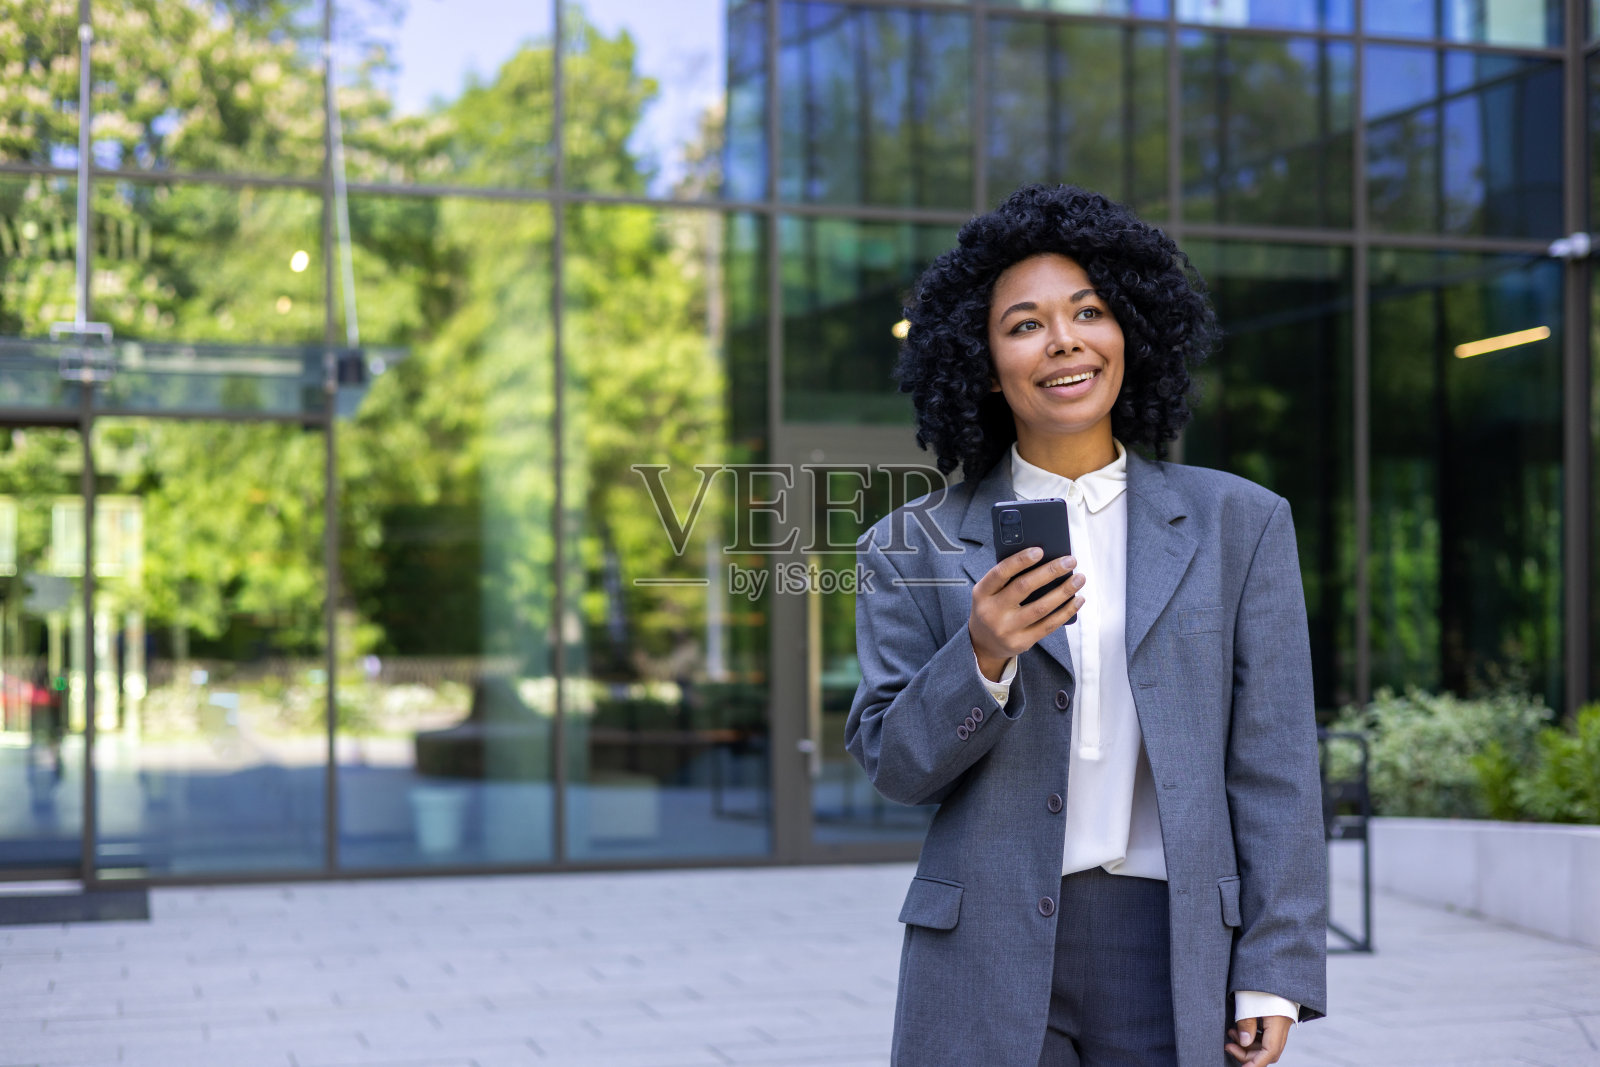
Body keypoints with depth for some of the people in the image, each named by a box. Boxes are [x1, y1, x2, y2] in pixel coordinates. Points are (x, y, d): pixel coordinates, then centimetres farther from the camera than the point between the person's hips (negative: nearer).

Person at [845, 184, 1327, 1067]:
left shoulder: (1239, 526, 6)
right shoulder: (917, 547, 4)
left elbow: (1273, 769, 4)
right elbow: (892, 765, 2)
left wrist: (1273, 977, -1)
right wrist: (982, 659, -15)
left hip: (1173, 953, 1)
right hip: (986, 961, 0)